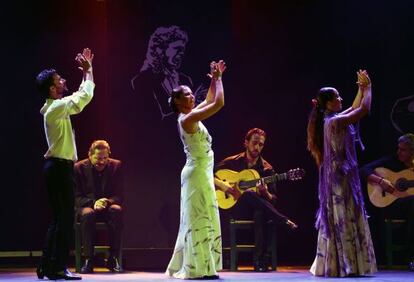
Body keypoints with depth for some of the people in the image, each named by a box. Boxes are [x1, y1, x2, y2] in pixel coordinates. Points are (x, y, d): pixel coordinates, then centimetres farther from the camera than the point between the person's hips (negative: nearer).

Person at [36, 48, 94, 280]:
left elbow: (80, 96, 26)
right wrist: (88, 70, -1)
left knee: (59, 219, 12)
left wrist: (85, 72, 22)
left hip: (58, 167, 10)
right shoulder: (56, 108, -15)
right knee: (65, 219, -7)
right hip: (60, 168, -10)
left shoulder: (57, 108, 14)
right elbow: (86, 96, -14)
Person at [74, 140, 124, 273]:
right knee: (87, 214, -37)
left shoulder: (116, 166, 0)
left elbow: (119, 195, -1)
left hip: (108, 205, 1)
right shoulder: (79, 168, -4)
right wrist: (93, 203, -25)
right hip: (86, 206, -1)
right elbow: (77, 197, -4)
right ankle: (88, 259, -31)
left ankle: (113, 259, -29)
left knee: (117, 210, -34)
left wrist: (107, 201, -24)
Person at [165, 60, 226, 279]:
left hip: (200, 173, 10)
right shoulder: (188, 119, -17)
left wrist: (215, 78, 15)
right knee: (200, 219, -7)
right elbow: (219, 103, -21)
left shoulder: (190, 116, 10)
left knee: (196, 220, 11)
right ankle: (199, 268, -5)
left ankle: (186, 266, 15)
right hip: (198, 173, -10)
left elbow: (210, 100, 24)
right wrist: (217, 78, -9)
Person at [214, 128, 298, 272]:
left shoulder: (266, 168, 7)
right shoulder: (232, 162, 6)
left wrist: (265, 193, -19)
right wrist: (223, 185, -13)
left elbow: (273, 200, 5)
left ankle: (260, 260, -39)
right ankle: (285, 222, -33)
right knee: (249, 194, -36)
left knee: (260, 213, -39)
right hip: (235, 208, -1)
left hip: (255, 209, 1)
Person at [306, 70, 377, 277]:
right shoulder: (334, 121, -17)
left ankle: (333, 265, 13)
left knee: (336, 220, 11)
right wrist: (367, 87, -3)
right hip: (341, 176, -10)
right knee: (344, 220, -7)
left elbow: (355, 109, 25)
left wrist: (361, 89, 19)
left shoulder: (331, 119, 12)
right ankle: (345, 266, -5)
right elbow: (364, 110, -16)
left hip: (336, 177, 10)